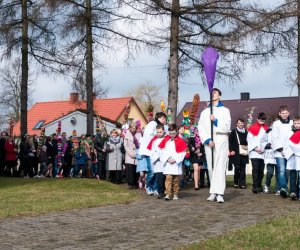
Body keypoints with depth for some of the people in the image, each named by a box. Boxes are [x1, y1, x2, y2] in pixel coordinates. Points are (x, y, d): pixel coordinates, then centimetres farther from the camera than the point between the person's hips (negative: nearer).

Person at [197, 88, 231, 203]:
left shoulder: (225, 110, 9)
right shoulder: (205, 112, 17)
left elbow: (226, 127, 0)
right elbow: (200, 129, 7)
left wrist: (215, 121, -11)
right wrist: (207, 140, -8)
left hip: (221, 141, -3)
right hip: (208, 142, 3)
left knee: (220, 167, -13)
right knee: (211, 167, 3)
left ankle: (219, 193, -21)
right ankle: (214, 192, 8)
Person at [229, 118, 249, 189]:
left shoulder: (246, 132, 11)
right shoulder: (234, 131, 2)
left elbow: (247, 142, 17)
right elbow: (230, 142, -1)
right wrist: (231, 150, -9)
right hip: (236, 153, -3)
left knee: (242, 168, 1)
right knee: (237, 167, -5)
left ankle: (242, 183, 5)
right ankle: (235, 183, 8)